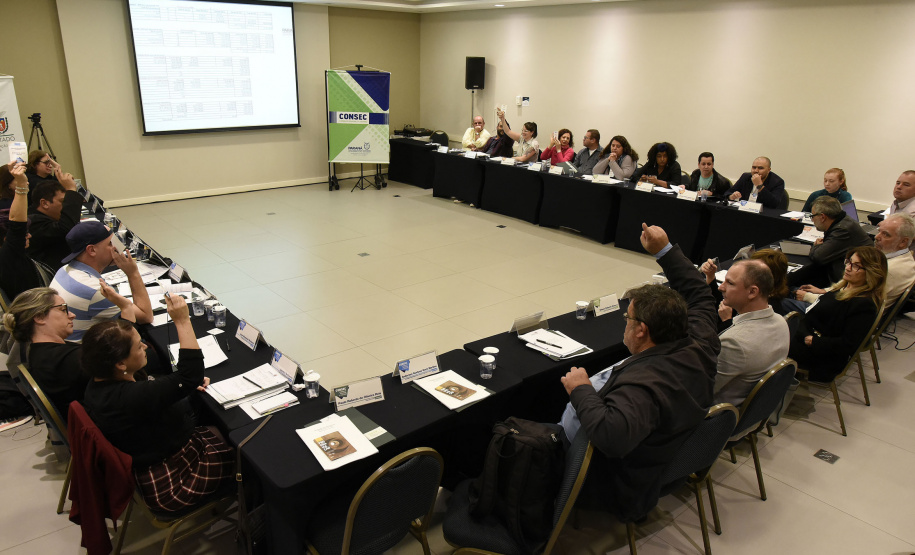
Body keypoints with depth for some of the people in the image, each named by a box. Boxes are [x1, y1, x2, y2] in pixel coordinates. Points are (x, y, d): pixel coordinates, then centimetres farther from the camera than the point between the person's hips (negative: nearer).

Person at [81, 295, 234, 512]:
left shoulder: (99, 384, -4)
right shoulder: (129, 398, -36)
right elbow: (191, 374, -38)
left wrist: (189, 385, -2)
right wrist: (182, 321, -35)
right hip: (169, 483, -9)